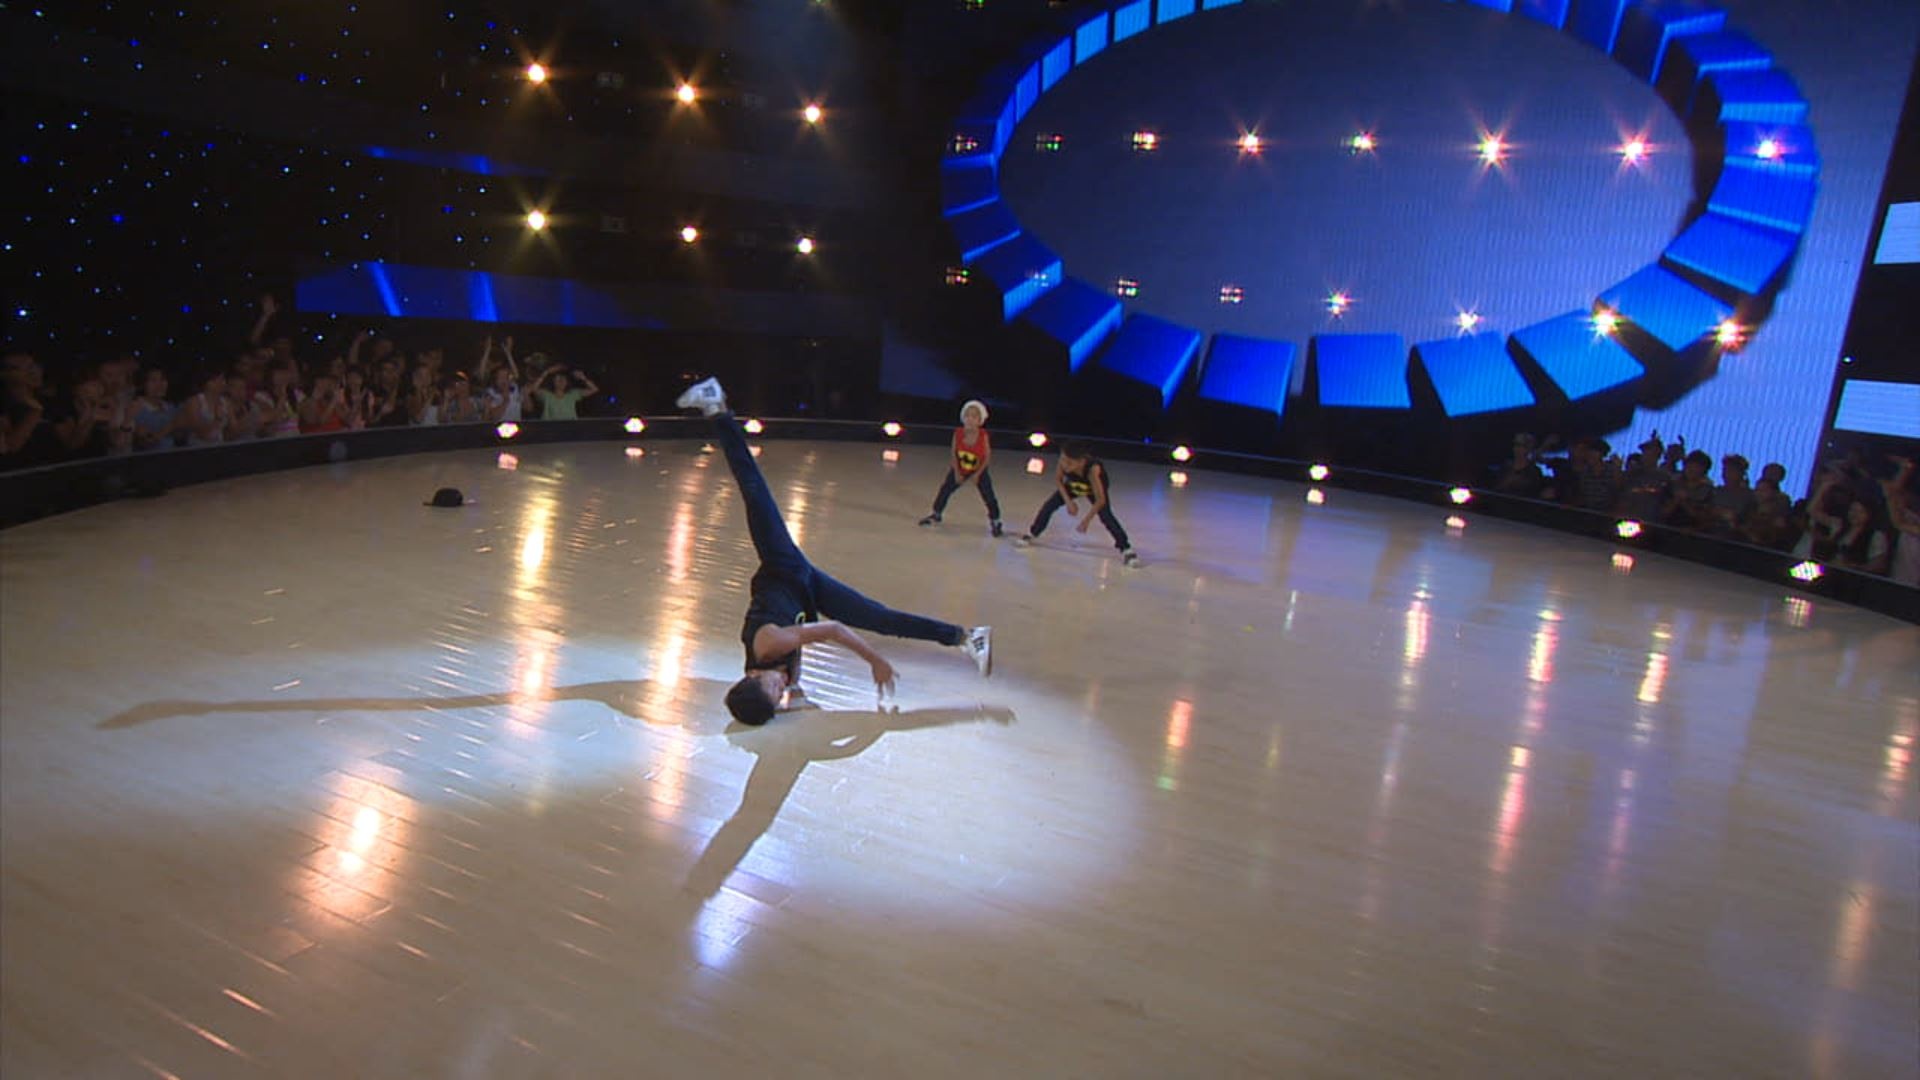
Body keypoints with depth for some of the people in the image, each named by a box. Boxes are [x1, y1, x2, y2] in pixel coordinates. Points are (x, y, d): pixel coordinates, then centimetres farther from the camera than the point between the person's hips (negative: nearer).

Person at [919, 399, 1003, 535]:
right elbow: (954, 453, -9)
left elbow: (987, 456, -17)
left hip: (979, 471, -2)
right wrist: (956, 472, -11)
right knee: (945, 489, 9)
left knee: (989, 497, -7)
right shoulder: (958, 433, -23)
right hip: (960, 469, 2)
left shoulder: (983, 436, -28)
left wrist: (977, 474, -17)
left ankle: (995, 521, 13)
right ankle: (936, 515, 32)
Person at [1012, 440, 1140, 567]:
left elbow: (1100, 500, -38)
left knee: (1106, 516, -20)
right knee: (1050, 504, -3)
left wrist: (1086, 521, -32)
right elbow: (1058, 480, -13)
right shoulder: (1064, 462, -37)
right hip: (1072, 486, 4)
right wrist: (1068, 501, -19)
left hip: (1096, 488, -4)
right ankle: (1031, 534, 19)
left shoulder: (1093, 469, -47)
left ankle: (1126, 549, -10)